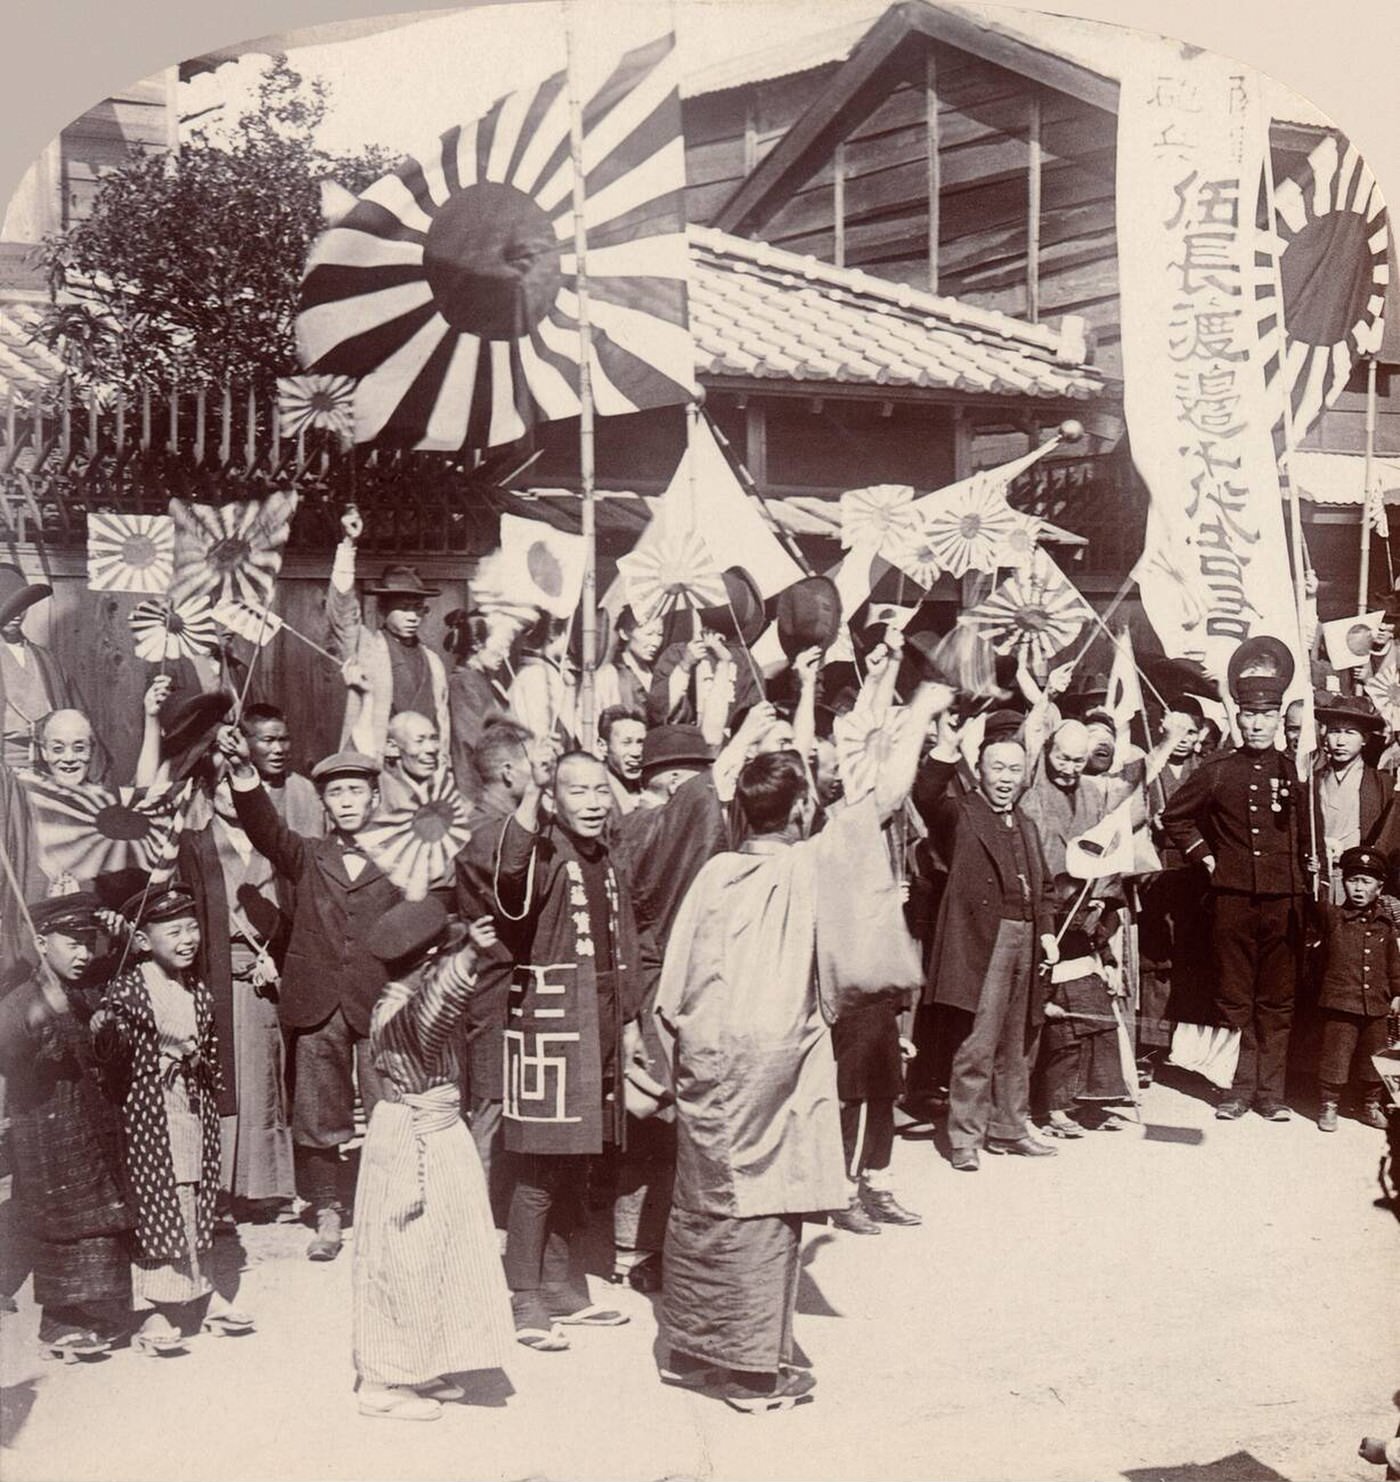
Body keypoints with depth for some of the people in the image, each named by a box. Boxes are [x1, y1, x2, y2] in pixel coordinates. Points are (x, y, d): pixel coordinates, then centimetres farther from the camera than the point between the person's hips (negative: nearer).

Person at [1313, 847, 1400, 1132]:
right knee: (1335, 1056, 0)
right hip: (1340, 1003, -4)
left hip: (1376, 1005, 4)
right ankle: (1328, 1106, 12)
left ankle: (1372, 1106, 28)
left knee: (1374, 1060, 14)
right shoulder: (1333, 918, -3)